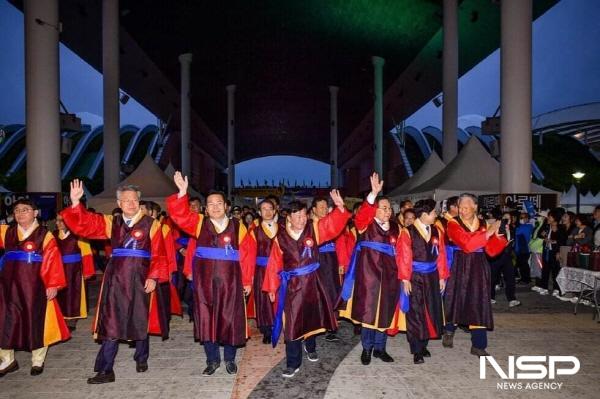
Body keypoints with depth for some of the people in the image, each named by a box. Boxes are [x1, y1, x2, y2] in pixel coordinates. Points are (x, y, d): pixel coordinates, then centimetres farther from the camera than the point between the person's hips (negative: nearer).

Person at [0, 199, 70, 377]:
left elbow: (53, 260, -9)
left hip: (35, 286, -4)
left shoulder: (44, 235, -5)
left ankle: (37, 361, 23)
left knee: (36, 321, 7)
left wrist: (53, 285, -14)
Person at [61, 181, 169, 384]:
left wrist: (153, 277, -15)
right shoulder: (111, 222, 8)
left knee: (140, 321, 11)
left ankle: (141, 359, 32)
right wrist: (75, 203, -15)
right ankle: (106, 370, 11)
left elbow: (159, 255, -6)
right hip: (116, 278, 2)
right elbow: (83, 225, -1)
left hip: (141, 279, -2)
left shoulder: (151, 224, -3)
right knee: (111, 323, 2)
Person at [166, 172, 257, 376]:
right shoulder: (199, 223, 4)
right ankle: (212, 359, 25)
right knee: (206, 319, 8)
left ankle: (230, 358, 27)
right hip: (204, 280, 2)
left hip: (230, 280, -1)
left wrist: (247, 280, -1)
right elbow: (179, 214, -10)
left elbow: (248, 252, -1)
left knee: (230, 319, 7)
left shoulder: (237, 226, -1)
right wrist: (182, 193, -26)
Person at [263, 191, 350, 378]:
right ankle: (293, 363, 13)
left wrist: (340, 207, -34)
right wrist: (271, 288, 3)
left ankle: (310, 347, 47)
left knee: (312, 317, 18)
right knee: (292, 322, 0)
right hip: (291, 285, -2)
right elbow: (275, 264, 0)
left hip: (312, 282, 2)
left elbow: (333, 224, -15)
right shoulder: (280, 237, -5)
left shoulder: (314, 229, -4)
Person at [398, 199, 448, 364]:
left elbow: (441, 255, 7)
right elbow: (404, 258, -11)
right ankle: (417, 351, 12)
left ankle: (423, 345, 27)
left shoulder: (437, 231, 5)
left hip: (432, 277, 5)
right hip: (415, 277, -5)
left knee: (430, 311, 11)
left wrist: (442, 277, 5)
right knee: (415, 313, 2)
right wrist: (405, 279, -13)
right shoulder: (408, 232, -10)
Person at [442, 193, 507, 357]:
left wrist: (496, 235, -14)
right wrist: (487, 233, -21)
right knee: (456, 300, 6)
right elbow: (466, 244, -22)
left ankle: (478, 345, 10)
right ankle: (449, 331, 33)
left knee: (478, 304, 2)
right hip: (459, 268, -3)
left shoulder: (483, 225, 6)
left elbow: (491, 251, 2)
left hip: (478, 269, 3)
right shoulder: (453, 224, -6)